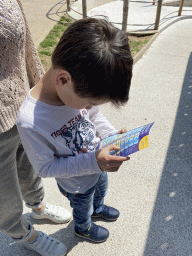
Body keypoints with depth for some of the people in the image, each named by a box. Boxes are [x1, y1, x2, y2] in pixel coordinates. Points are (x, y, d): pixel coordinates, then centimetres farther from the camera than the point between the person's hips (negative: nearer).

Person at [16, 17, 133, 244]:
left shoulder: (81, 86, -24)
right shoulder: (30, 122, -41)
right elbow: (46, 167, -27)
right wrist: (93, 163, -35)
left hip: (99, 165, 5)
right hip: (77, 183, -5)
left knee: (101, 188, 37)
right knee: (82, 209, 29)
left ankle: (98, 208, 73)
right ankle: (83, 228, 66)